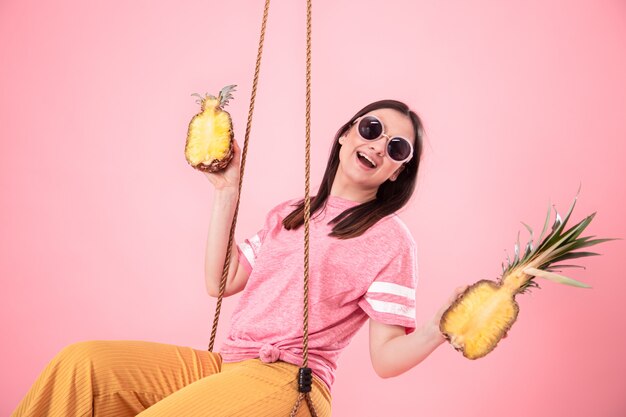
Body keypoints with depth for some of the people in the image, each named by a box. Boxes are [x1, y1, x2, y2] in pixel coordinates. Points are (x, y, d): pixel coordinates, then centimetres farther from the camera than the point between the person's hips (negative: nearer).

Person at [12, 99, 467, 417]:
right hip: (228, 365, 7)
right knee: (82, 362, -13)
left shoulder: (390, 238, -1)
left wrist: (437, 329, -25)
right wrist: (227, 191, 13)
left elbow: (386, 357, -5)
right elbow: (220, 282, 12)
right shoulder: (289, 215, 19)